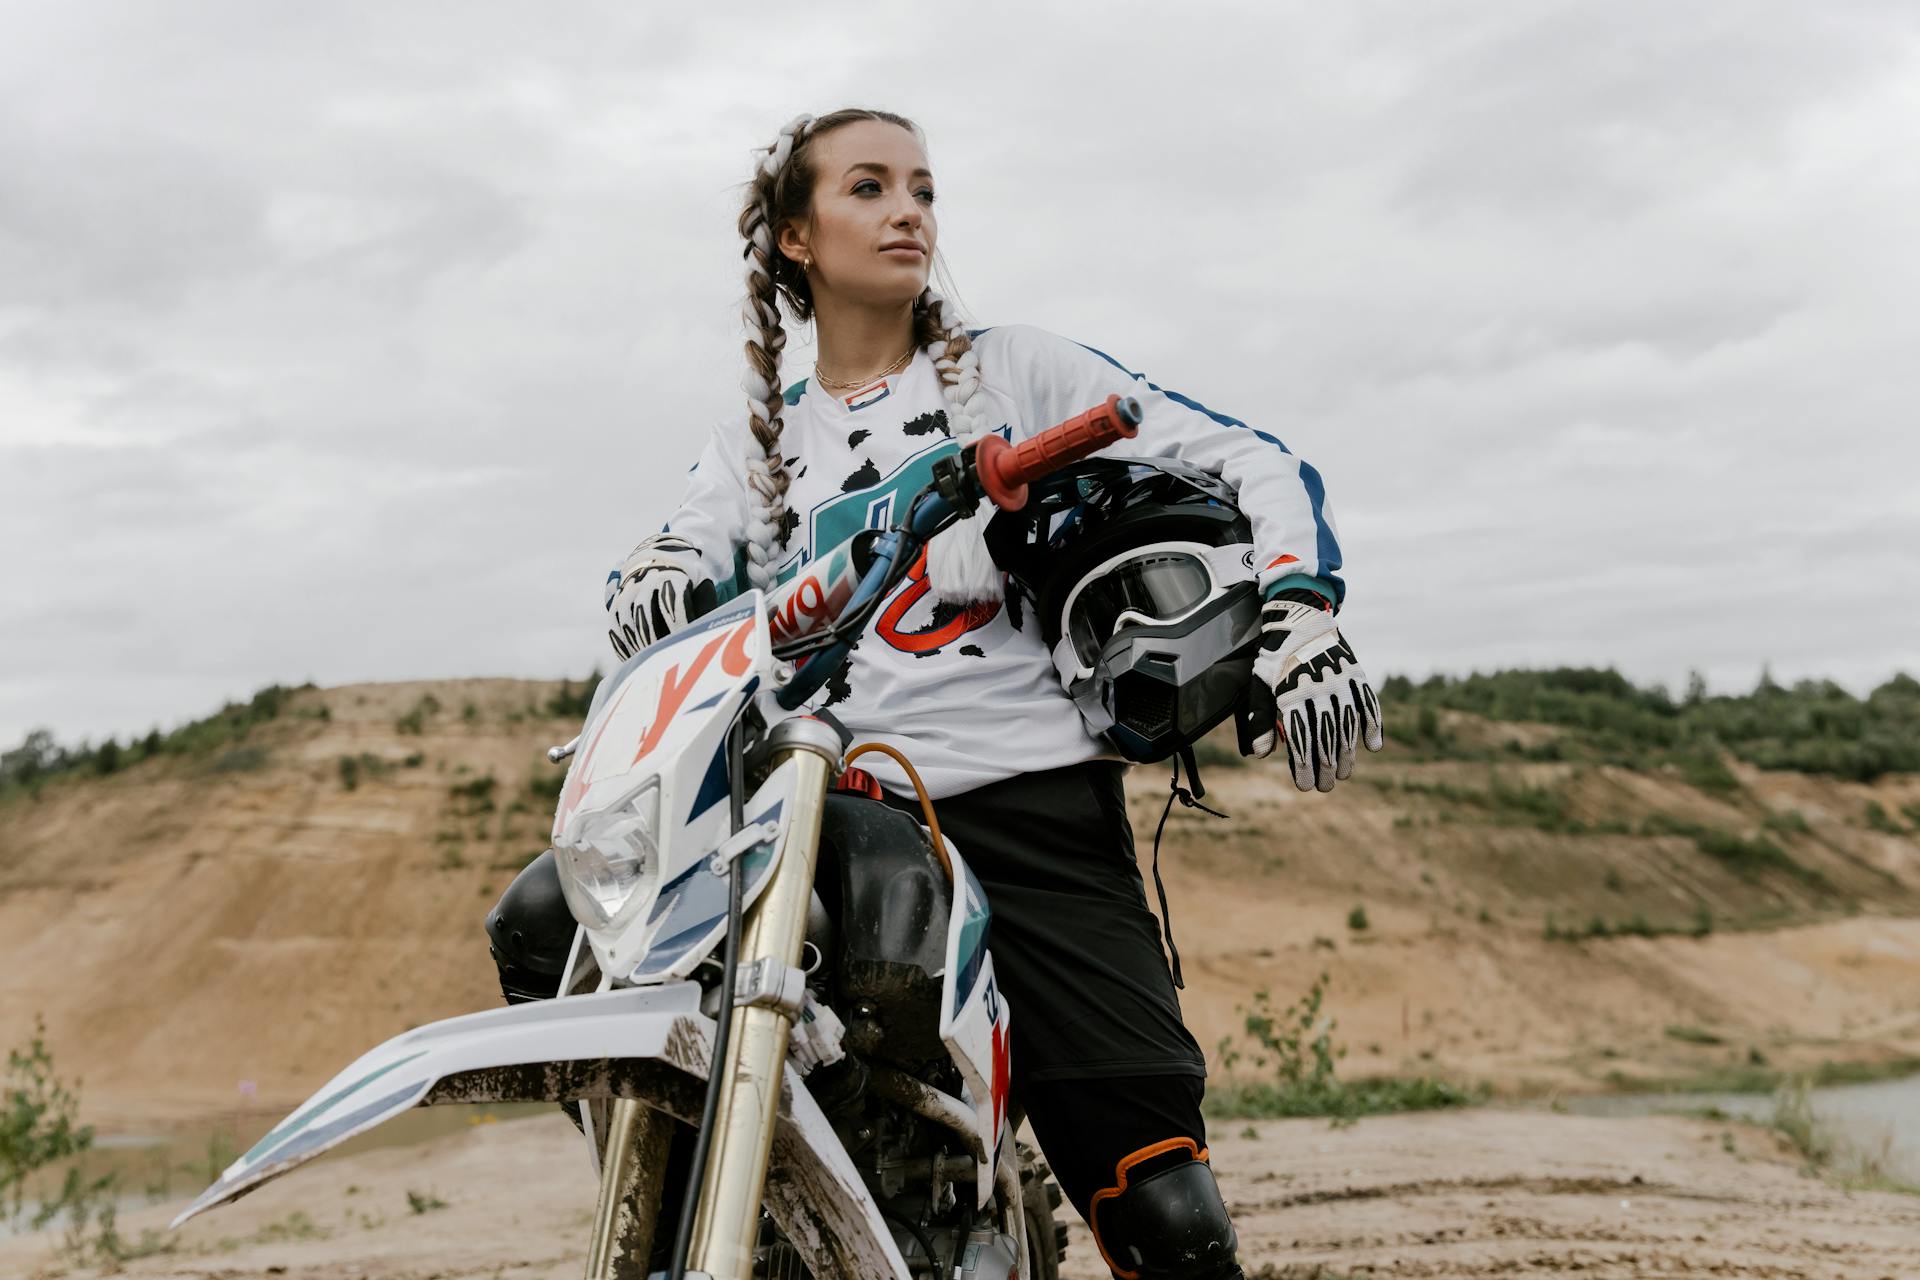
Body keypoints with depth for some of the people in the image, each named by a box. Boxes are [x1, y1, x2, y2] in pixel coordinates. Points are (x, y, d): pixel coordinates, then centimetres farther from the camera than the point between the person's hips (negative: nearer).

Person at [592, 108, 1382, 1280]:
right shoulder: (758, 443, 19)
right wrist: (658, 575, -22)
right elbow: (693, 550, 2)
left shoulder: (1017, 368, 11)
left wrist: (1300, 612, -11)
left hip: (1034, 801, -3)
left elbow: (1251, 467, 6)